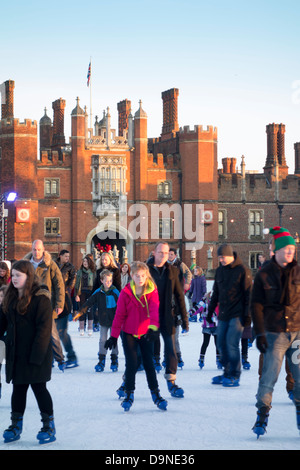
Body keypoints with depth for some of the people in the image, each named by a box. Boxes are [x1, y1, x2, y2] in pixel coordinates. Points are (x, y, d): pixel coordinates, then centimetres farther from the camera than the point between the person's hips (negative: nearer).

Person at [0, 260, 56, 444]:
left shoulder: (41, 298, -13)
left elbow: (44, 328, -17)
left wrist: (36, 355, -21)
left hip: (36, 353, -6)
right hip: (16, 353, 6)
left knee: (39, 387, 0)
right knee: (18, 388, 12)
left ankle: (49, 426, 12)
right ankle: (16, 425, 21)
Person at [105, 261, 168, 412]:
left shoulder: (152, 291, -8)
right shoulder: (126, 292, -9)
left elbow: (154, 309, -21)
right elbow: (119, 315, -3)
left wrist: (153, 327, -38)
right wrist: (114, 335, -3)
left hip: (145, 333, 1)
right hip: (129, 333, -1)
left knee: (149, 364, 5)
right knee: (131, 364, -4)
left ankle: (156, 394, 16)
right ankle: (129, 395, 10)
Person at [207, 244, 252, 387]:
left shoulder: (242, 270, -7)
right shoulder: (219, 271, 11)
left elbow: (248, 294, -7)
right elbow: (215, 293, 20)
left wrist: (247, 315, -11)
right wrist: (210, 311, 18)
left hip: (237, 315, -6)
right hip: (223, 315, 6)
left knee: (232, 344, -11)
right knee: (221, 343, 6)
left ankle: (234, 376, -2)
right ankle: (227, 373, 17)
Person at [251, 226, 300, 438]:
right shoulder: (264, 275, 0)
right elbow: (256, 306, 1)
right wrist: (259, 334, -6)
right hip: (275, 333, -2)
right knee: (269, 376, -4)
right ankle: (262, 414, 9)